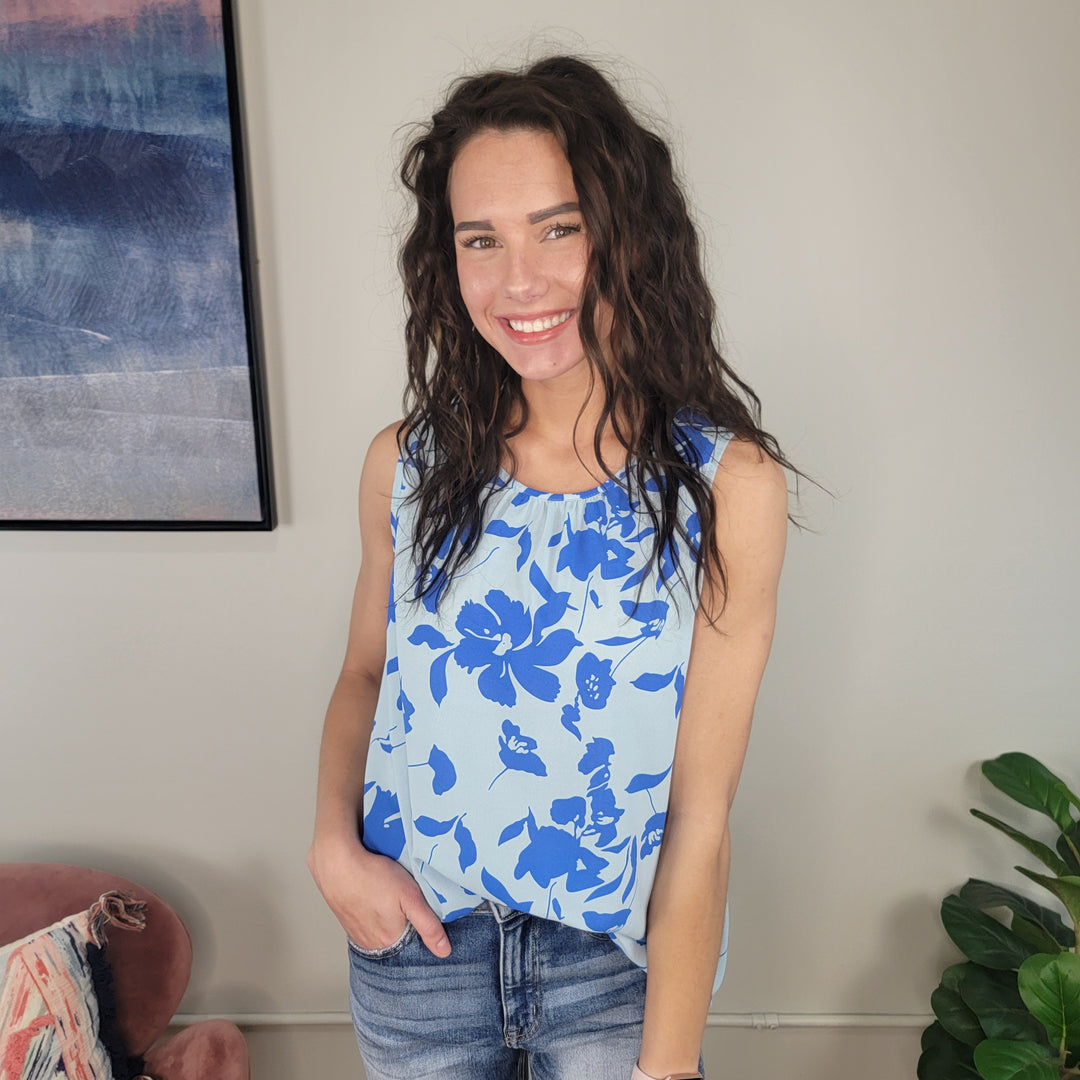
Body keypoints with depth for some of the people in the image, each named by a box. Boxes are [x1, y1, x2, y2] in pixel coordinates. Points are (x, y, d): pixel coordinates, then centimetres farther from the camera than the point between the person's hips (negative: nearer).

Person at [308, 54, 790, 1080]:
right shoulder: (405, 462, -9)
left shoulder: (727, 484, -18)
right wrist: (334, 844, -9)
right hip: (412, 944, 3)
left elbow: (700, 817, -16)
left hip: (617, 960, -2)